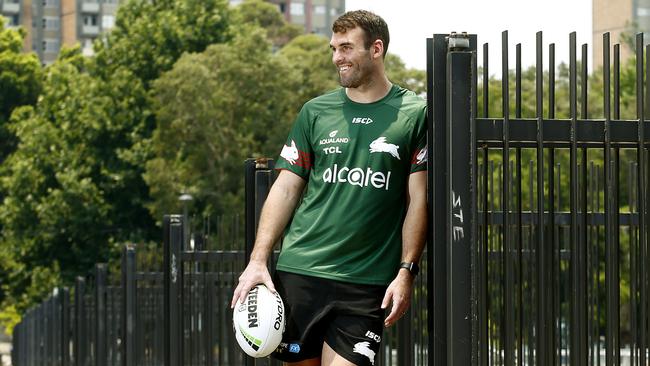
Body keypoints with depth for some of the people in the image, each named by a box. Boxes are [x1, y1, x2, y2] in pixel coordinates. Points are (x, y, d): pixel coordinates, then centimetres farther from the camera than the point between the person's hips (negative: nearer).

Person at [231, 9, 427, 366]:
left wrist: (406, 272, -6)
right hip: (299, 270, 3)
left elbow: (418, 200, 2)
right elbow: (285, 190, 9)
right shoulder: (316, 112, 9)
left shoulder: (414, 114, 2)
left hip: (366, 282, -3)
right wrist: (257, 260, 0)